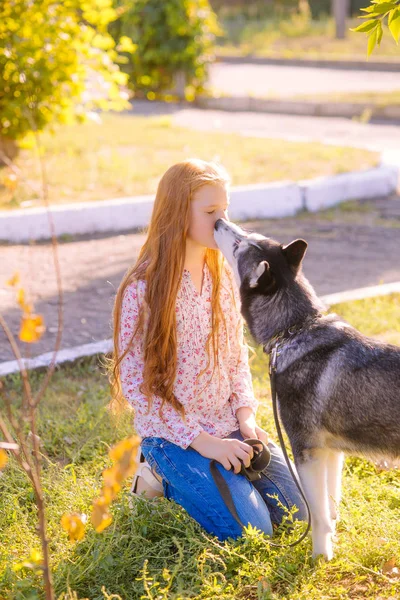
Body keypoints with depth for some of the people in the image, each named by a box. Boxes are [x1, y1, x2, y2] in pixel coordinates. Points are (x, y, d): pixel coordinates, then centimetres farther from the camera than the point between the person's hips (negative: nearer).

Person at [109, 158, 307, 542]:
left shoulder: (223, 277, 3)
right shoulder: (142, 290, -18)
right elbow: (136, 387, -17)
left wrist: (246, 416, -5)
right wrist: (203, 441, -19)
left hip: (228, 425, 6)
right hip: (173, 433, -6)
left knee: (297, 513, 1)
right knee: (252, 531, -17)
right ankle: (168, 479, 6)